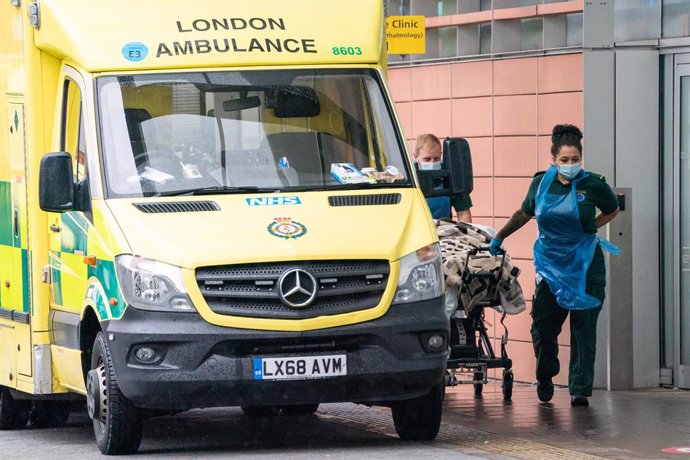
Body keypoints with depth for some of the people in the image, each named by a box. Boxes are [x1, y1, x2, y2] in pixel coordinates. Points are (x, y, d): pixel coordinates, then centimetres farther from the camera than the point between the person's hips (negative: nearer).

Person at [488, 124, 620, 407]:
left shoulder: (593, 185, -6)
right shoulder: (541, 183, 2)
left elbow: (612, 211, 14)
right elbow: (524, 213, 20)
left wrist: (586, 229, 5)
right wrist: (499, 238, 24)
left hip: (585, 265, -2)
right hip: (550, 264, 2)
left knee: (583, 327, -4)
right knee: (543, 323, -2)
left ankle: (580, 389, 2)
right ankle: (545, 376, 24)